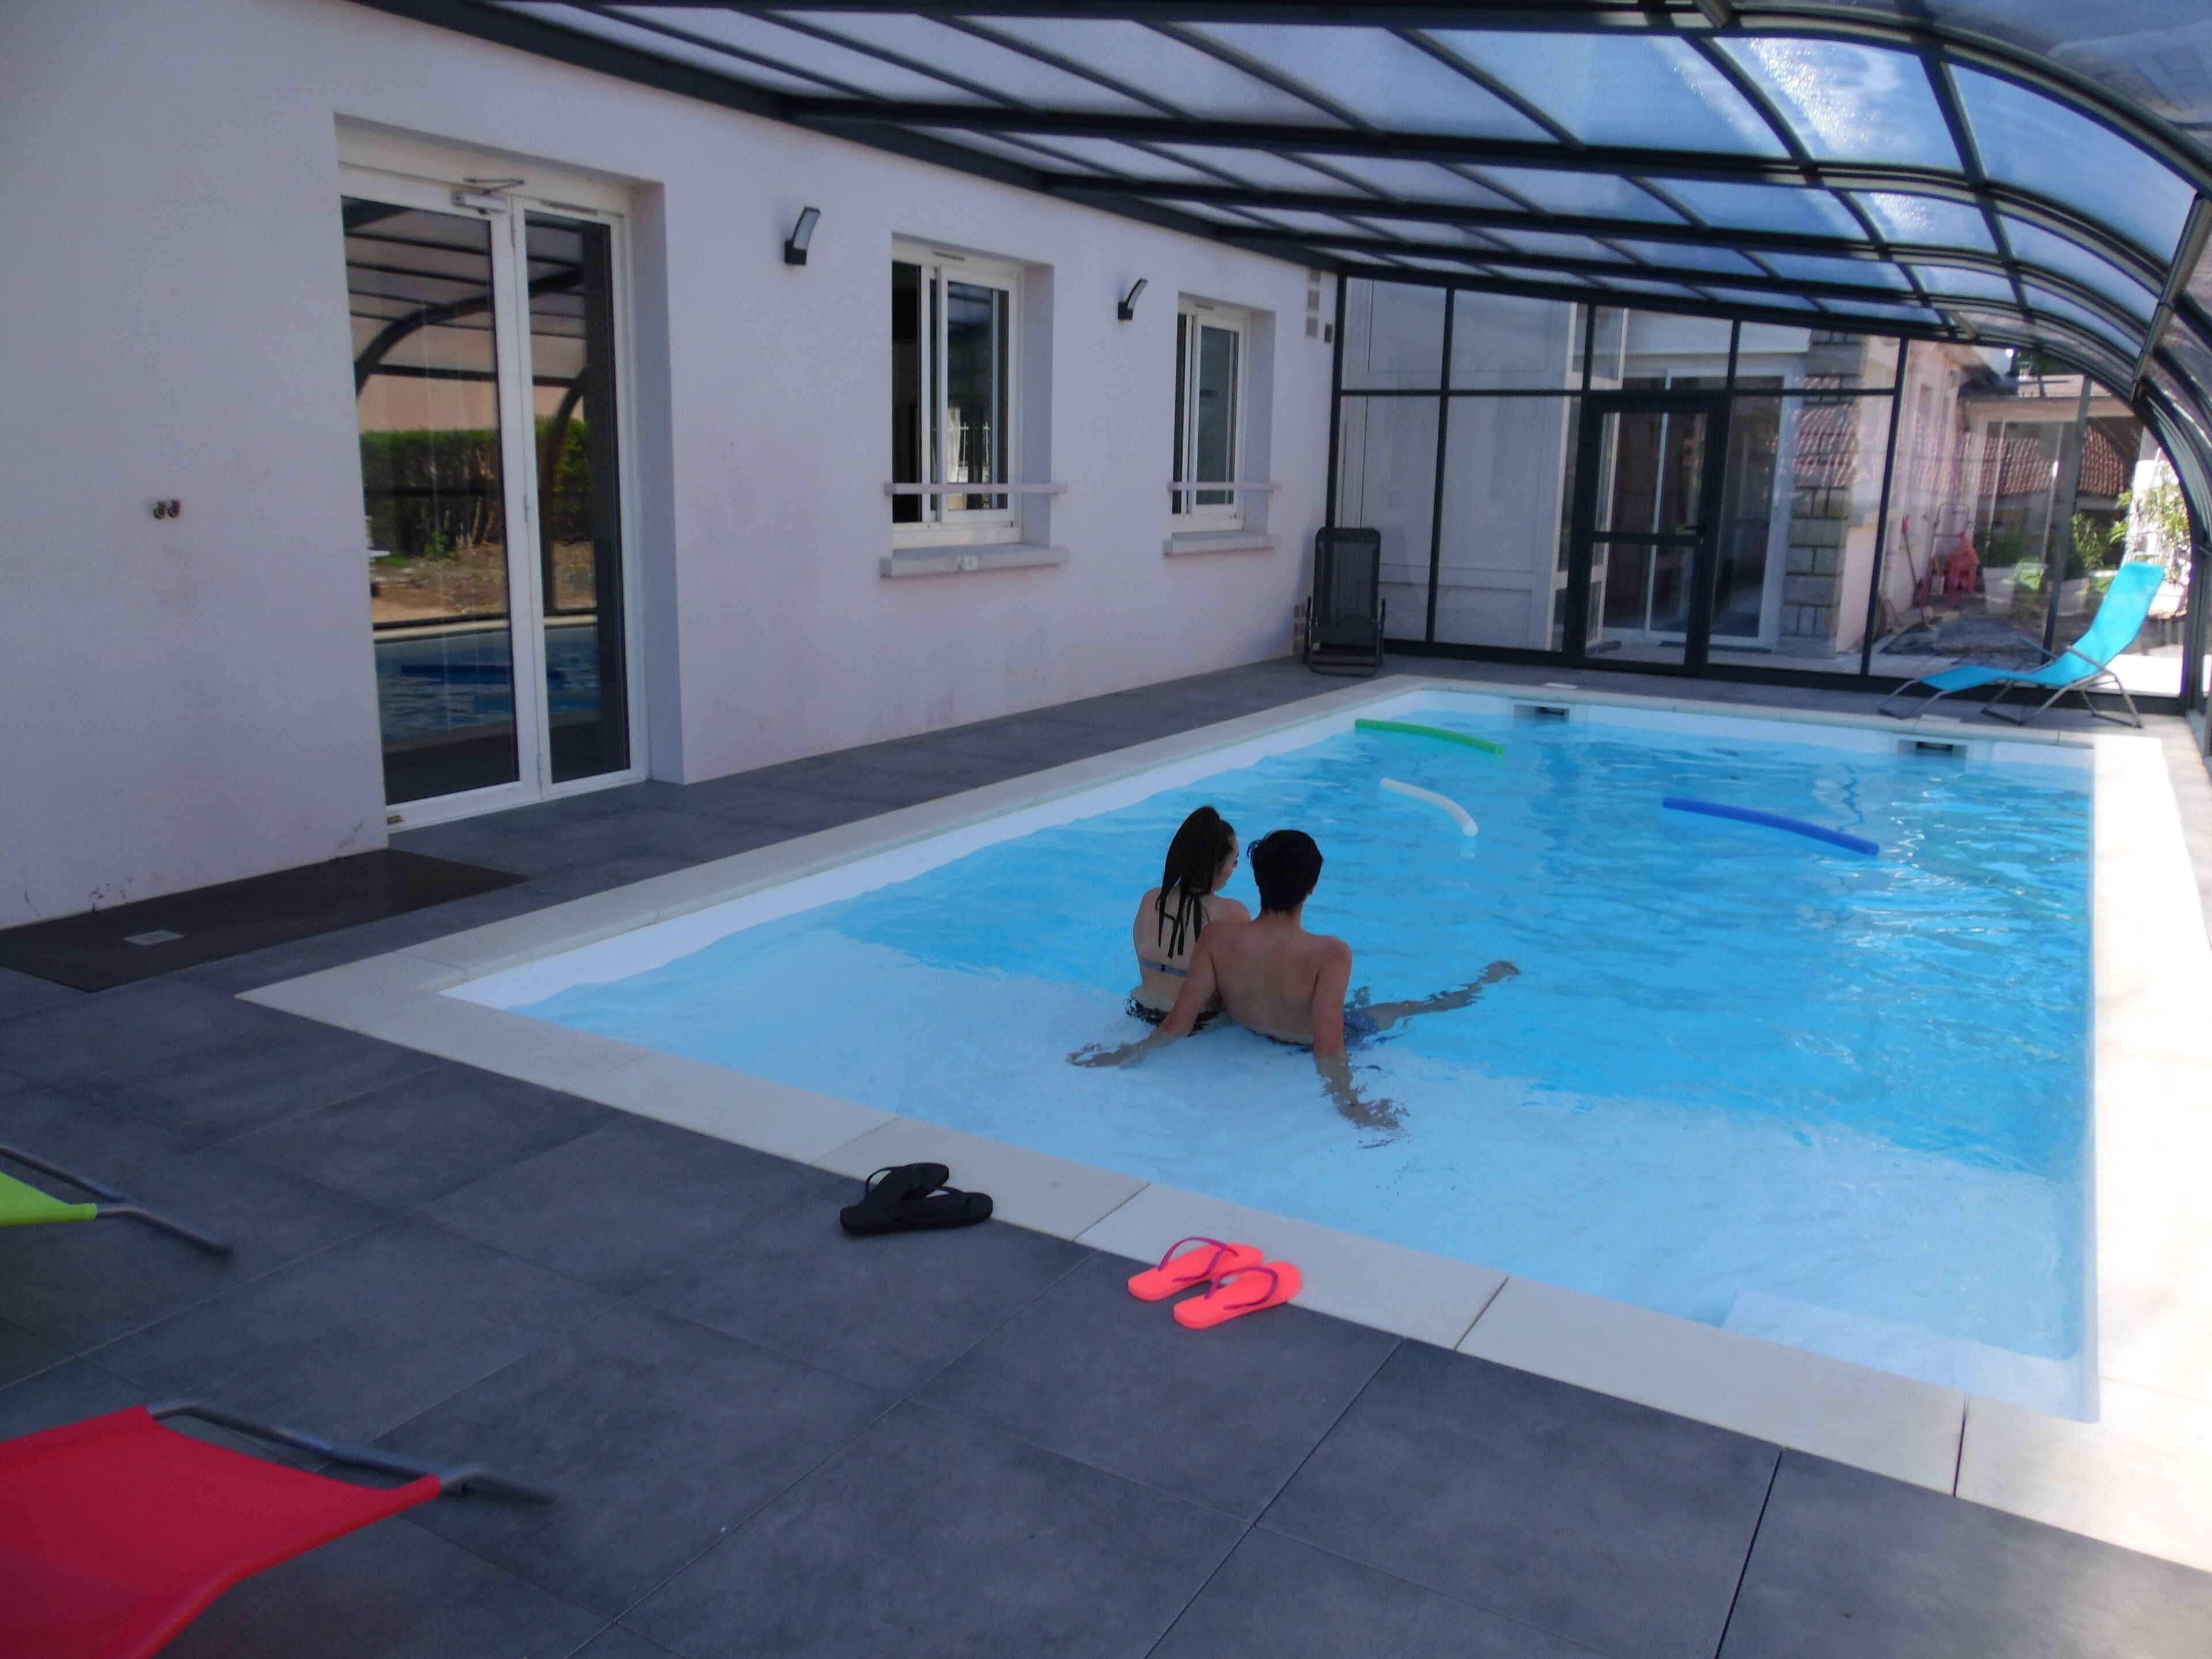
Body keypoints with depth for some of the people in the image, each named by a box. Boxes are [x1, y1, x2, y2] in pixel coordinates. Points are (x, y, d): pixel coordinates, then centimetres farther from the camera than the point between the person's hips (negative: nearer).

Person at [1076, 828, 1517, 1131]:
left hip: (1251, 1032, 2)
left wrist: (1126, 1054, -16)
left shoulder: (1217, 939, -33)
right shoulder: (1331, 955, -40)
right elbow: (1328, 1048, -41)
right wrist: (1353, 1107, -33)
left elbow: (1179, 1023, -27)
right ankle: (1482, 984, 51)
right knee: (1415, 1006, 24)